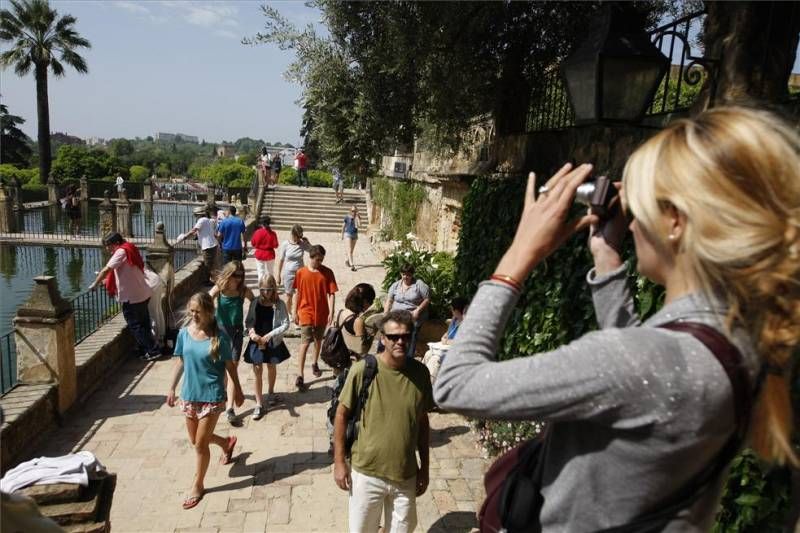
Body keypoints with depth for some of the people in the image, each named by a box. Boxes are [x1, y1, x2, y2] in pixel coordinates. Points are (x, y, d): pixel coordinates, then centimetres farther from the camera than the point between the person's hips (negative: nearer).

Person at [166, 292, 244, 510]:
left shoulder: (219, 336, -15)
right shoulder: (184, 333, -3)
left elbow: (229, 365, -6)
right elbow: (180, 362, 8)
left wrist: (238, 390, 1)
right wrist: (172, 388, 10)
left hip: (211, 395, -5)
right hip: (189, 394, 5)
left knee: (200, 443, 0)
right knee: (195, 440, 19)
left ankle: (198, 486, 22)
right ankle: (227, 443, 49)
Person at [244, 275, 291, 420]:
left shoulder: (279, 305, -10)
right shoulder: (255, 303, -5)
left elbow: (286, 324, -12)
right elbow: (248, 321, 3)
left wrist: (270, 335, -19)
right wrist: (252, 332, -16)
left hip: (273, 342, 0)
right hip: (256, 342, 0)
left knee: (272, 368, 19)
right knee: (257, 372, 0)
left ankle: (270, 393, 45)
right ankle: (259, 404, 8)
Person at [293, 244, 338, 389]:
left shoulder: (327, 272, -6)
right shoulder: (301, 273, -5)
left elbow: (331, 294, -7)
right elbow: (298, 294, 4)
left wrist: (331, 312, -15)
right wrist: (296, 312, 7)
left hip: (322, 313, 2)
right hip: (306, 313, -2)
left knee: (318, 340, 19)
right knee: (305, 343, -7)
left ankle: (315, 364, 42)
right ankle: (300, 375, -4)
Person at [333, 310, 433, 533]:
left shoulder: (420, 372, -7)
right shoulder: (363, 370, -17)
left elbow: (422, 421, 4)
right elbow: (342, 415, -7)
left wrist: (425, 466, 8)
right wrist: (339, 462, -6)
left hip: (407, 474, 2)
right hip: (366, 472, -2)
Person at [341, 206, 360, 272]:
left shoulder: (357, 217, 0)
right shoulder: (347, 217, -6)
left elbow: (359, 224, -18)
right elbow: (343, 226, 5)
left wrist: (357, 217, -19)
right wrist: (342, 234, 10)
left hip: (355, 234, 4)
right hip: (348, 234, -4)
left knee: (351, 250, 16)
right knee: (349, 250, -13)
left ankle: (346, 260, 41)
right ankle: (352, 265, -19)